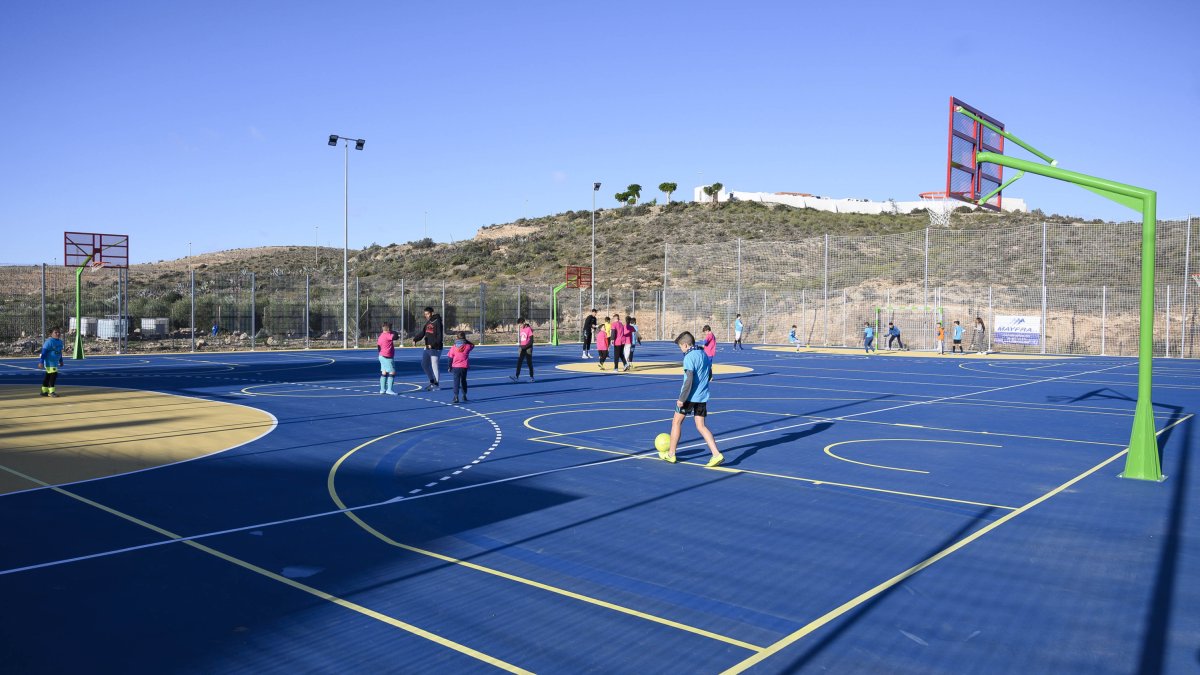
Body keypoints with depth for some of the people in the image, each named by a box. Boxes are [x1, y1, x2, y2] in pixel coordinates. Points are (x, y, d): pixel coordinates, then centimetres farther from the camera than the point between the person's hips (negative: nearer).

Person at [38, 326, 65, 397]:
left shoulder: (60, 342, 9)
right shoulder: (49, 341, -17)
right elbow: (43, 351, -19)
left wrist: (61, 361, 26)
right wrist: (41, 362, -22)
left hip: (55, 362, 9)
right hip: (49, 362, -9)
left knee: (48, 376, 15)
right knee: (53, 375, -13)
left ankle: (44, 391, 24)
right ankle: (51, 392, -8)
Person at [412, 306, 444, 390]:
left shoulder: (437, 322, -13)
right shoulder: (428, 322, 11)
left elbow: (440, 337, -18)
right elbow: (422, 333, 9)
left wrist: (433, 345, -26)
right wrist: (415, 339, -7)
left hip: (435, 349, -8)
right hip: (427, 348, 8)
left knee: (435, 366, -2)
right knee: (424, 364, 12)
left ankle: (436, 384, 12)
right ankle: (432, 381, 27)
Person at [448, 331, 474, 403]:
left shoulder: (453, 348, -3)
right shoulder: (467, 346, -5)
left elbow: (450, 358, 0)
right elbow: (473, 345, 18)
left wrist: (449, 367, 10)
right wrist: (466, 340, 11)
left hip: (455, 367, -1)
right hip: (464, 367, 1)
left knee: (456, 381, 0)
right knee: (463, 381, 16)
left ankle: (456, 397, -9)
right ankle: (464, 396, 25)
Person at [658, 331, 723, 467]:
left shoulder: (689, 358, -15)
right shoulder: (704, 355, 9)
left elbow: (689, 380, -21)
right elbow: (709, 375, 19)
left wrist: (682, 399, -17)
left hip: (690, 397, -7)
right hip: (703, 397, 7)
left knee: (676, 422, 10)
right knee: (701, 426, 8)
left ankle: (670, 454, 20)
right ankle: (716, 454, -6)